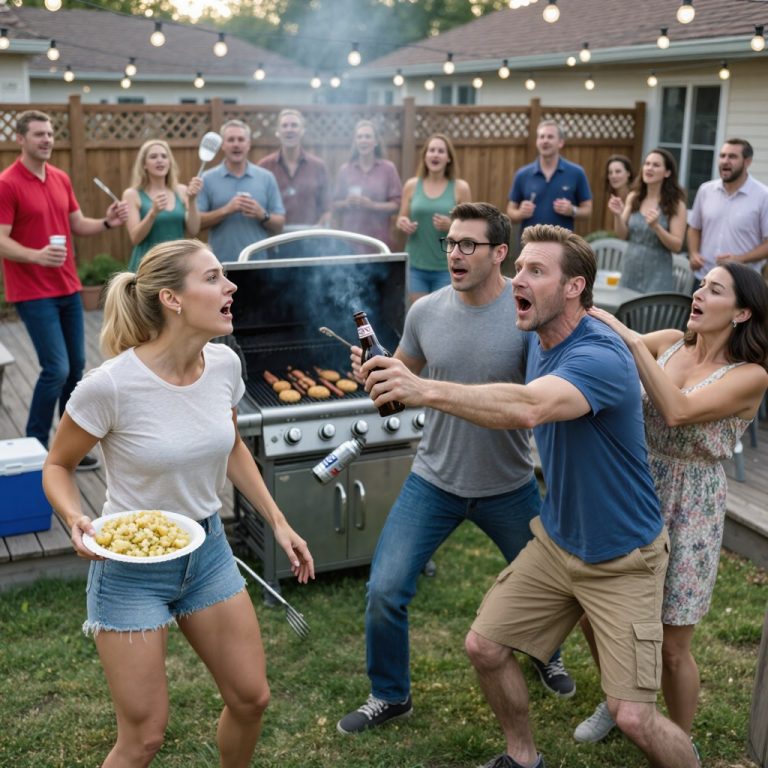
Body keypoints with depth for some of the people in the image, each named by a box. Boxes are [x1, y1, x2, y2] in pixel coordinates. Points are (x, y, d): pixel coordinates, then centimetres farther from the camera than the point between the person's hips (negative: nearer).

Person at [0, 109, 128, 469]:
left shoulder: (62, 179, 10)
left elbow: (77, 224, 17)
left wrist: (107, 222, -2)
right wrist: (37, 256, -33)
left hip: (69, 288, 7)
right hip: (34, 293, -7)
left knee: (76, 366, 10)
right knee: (56, 368, -11)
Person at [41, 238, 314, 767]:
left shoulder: (224, 364, -9)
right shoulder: (111, 384, -25)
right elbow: (58, 468, -8)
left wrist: (278, 522, 7)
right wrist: (76, 520, -27)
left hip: (208, 549, 5)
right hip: (131, 564, -5)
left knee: (251, 698, 14)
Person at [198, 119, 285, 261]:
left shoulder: (266, 178, 7)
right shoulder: (208, 179, 3)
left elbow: (279, 226, 7)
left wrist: (262, 215, -13)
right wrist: (226, 210, -15)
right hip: (221, 263, -1)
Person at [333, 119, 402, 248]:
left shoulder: (388, 168, 3)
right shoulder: (344, 170, 9)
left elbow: (396, 204, -1)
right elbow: (335, 205, 11)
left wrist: (372, 205, -15)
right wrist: (346, 203, -11)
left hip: (378, 241, -1)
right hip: (349, 239, 1)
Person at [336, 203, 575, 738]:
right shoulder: (426, 312, -7)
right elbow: (403, 373, 9)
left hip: (510, 487, -1)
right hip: (434, 481, 2)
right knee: (385, 593, -2)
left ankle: (547, 654, 55)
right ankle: (390, 697, 24)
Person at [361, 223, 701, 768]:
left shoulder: (600, 356, -28)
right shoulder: (540, 342, -1)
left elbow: (527, 408, -48)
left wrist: (425, 391, -55)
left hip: (621, 559, -7)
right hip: (555, 540, 8)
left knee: (634, 717, -9)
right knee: (485, 646, 8)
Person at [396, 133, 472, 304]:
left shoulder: (460, 187, -1)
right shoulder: (412, 185, 4)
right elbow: (401, 220, 12)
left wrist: (452, 226, -17)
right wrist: (403, 224, -12)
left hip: (447, 268, -2)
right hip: (416, 266, 2)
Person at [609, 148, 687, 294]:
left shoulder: (675, 204, -6)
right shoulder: (633, 198, 3)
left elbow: (677, 246, -9)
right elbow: (623, 235, 8)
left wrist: (656, 227, -24)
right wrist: (617, 215, -11)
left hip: (656, 275, -4)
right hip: (630, 270, 4)